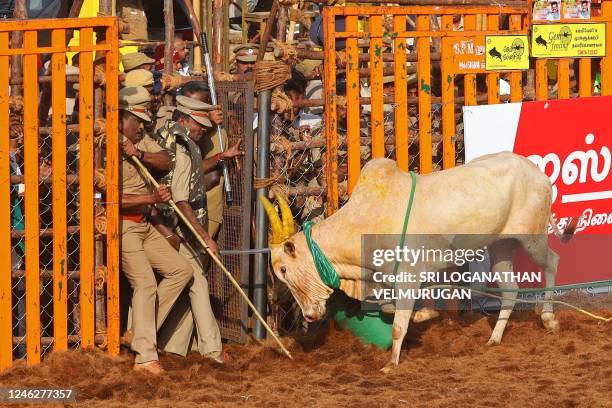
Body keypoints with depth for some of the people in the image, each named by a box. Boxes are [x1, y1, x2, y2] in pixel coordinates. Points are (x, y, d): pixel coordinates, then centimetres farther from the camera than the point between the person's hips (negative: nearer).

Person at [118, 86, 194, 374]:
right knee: (145, 283, -16)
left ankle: (142, 328, 10)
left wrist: (139, 154, -17)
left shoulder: (141, 140, 12)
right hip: (122, 227, -10)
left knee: (181, 270, 10)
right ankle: (144, 357, -15)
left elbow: (166, 162, -1)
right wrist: (153, 198, -23)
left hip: (144, 225, 10)